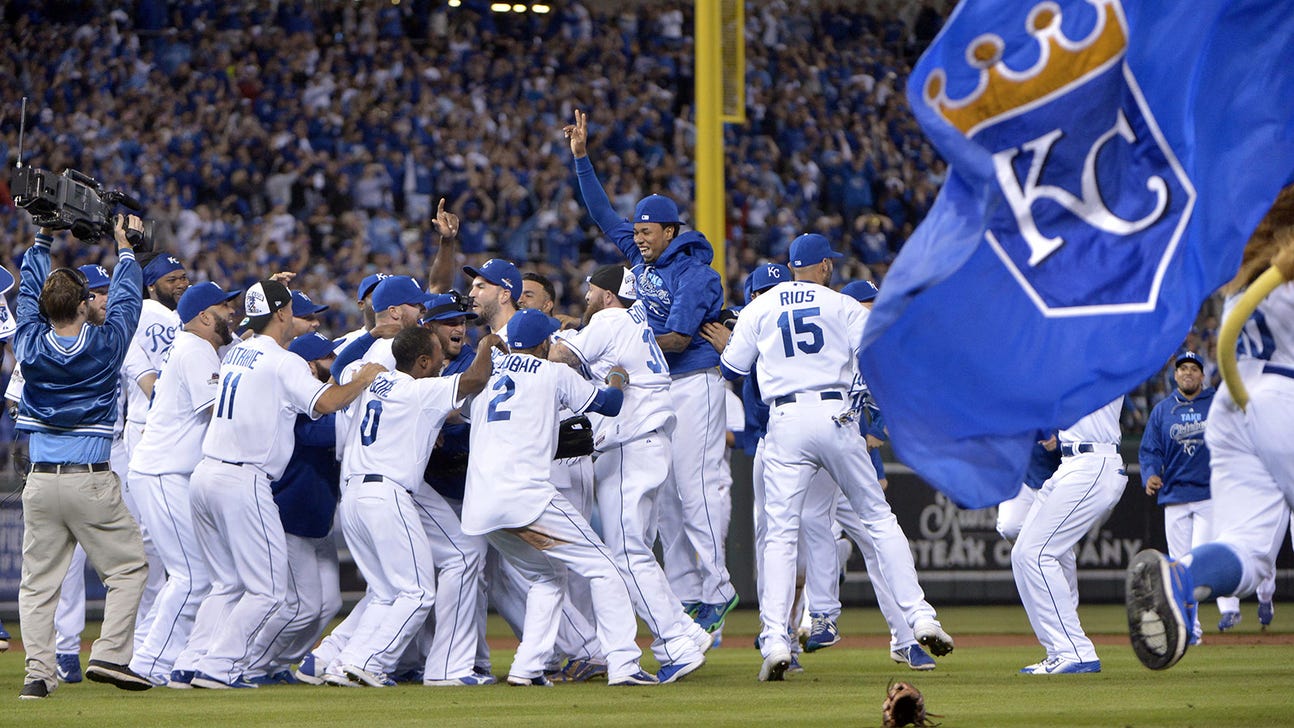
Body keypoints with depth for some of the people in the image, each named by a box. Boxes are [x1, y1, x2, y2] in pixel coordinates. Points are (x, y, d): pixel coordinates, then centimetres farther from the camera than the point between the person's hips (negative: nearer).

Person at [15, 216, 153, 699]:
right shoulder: (104, 346, -7)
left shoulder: (31, 345, 1)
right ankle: (110, 655, -5)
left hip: (39, 481, 3)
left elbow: (29, 293, 18)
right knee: (127, 567, 9)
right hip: (91, 480, -3)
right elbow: (127, 298, 9)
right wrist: (124, 246, 24)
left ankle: (39, 671, -2)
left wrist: (42, 241, 29)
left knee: (38, 580, 7)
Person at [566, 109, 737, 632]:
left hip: (694, 384, -9)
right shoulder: (642, 255, 10)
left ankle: (717, 589, -10)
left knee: (696, 487, -12)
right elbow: (602, 213, 16)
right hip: (656, 387, 9)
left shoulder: (695, 273, -14)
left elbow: (677, 338, -20)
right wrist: (581, 157, 10)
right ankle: (685, 592, 8)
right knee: (667, 494, 6)